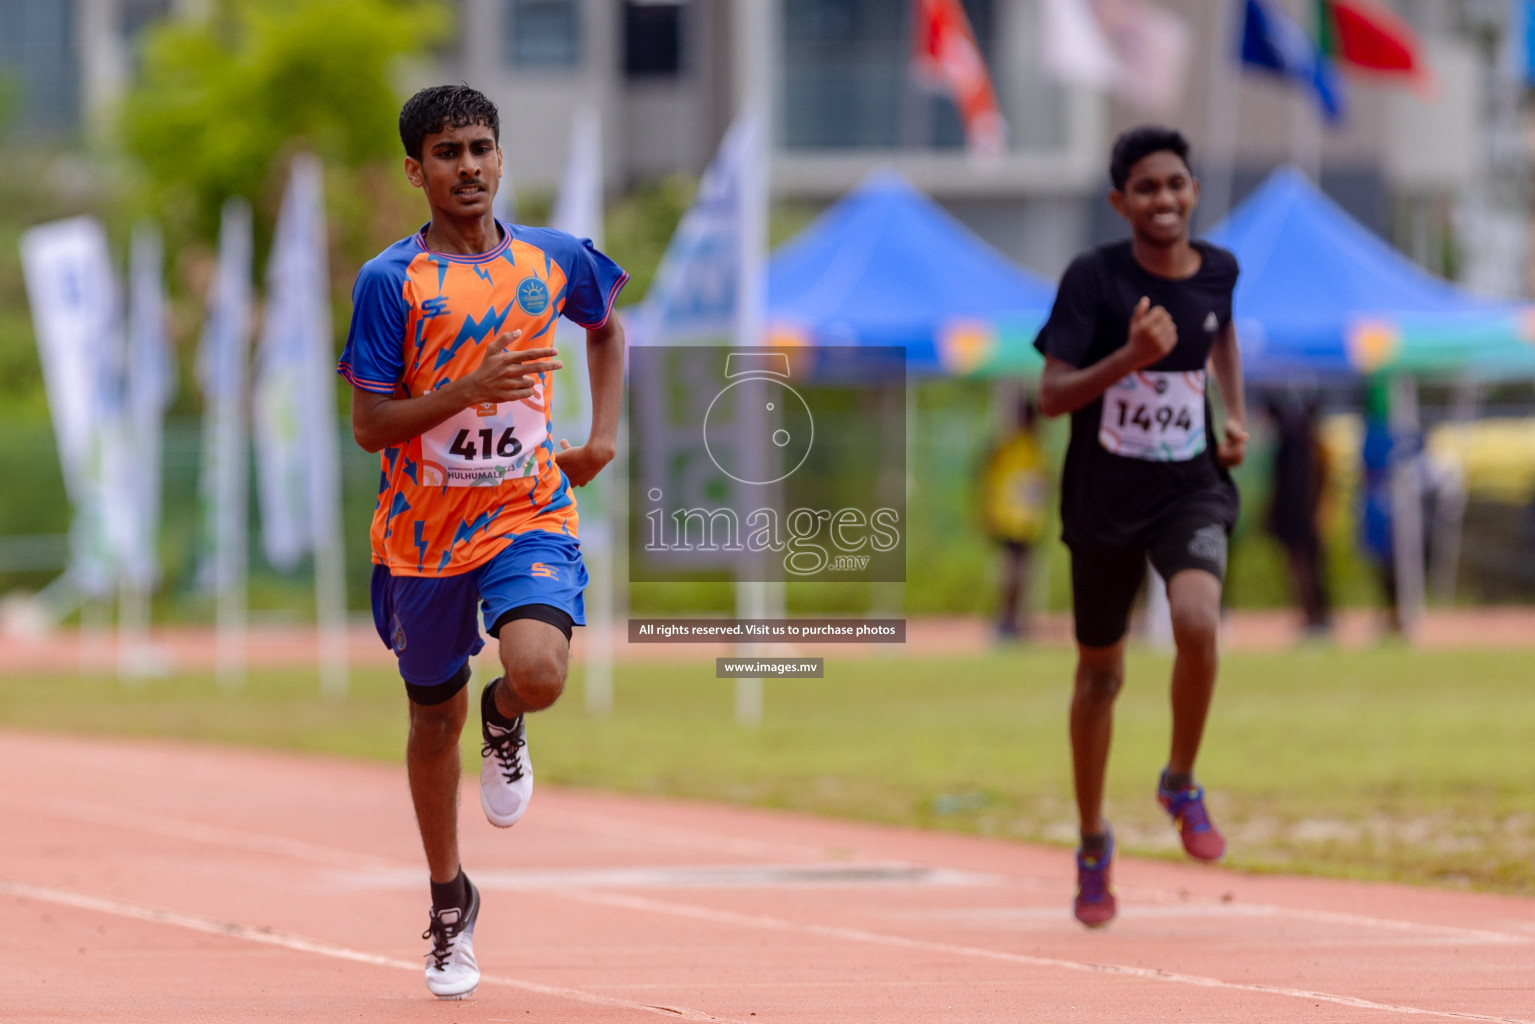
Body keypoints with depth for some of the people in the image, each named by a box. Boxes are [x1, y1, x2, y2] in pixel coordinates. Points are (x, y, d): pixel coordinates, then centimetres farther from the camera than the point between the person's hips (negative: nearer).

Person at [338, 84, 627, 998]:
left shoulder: (553, 260, -1)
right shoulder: (391, 281, -10)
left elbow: (607, 330, 22)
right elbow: (368, 425, -11)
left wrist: (605, 434, 9)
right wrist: (469, 390, -25)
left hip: (529, 512, 1)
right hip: (425, 528, 0)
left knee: (539, 673, -26)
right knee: (436, 719, 12)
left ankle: (505, 724, 13)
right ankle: (450, 901, 34)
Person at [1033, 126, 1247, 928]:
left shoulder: (1217, 271, -3)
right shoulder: (1093, 278, -15)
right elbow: (1051, 395, -20)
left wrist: (1236, 415, 10)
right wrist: (1129, 359, -34)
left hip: (1191, 490, 1)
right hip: (1104, 499, -1)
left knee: (1197, 620, -27)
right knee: (1101, 672, 12)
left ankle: (1181, 784, -2)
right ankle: (1093, 843, 33)